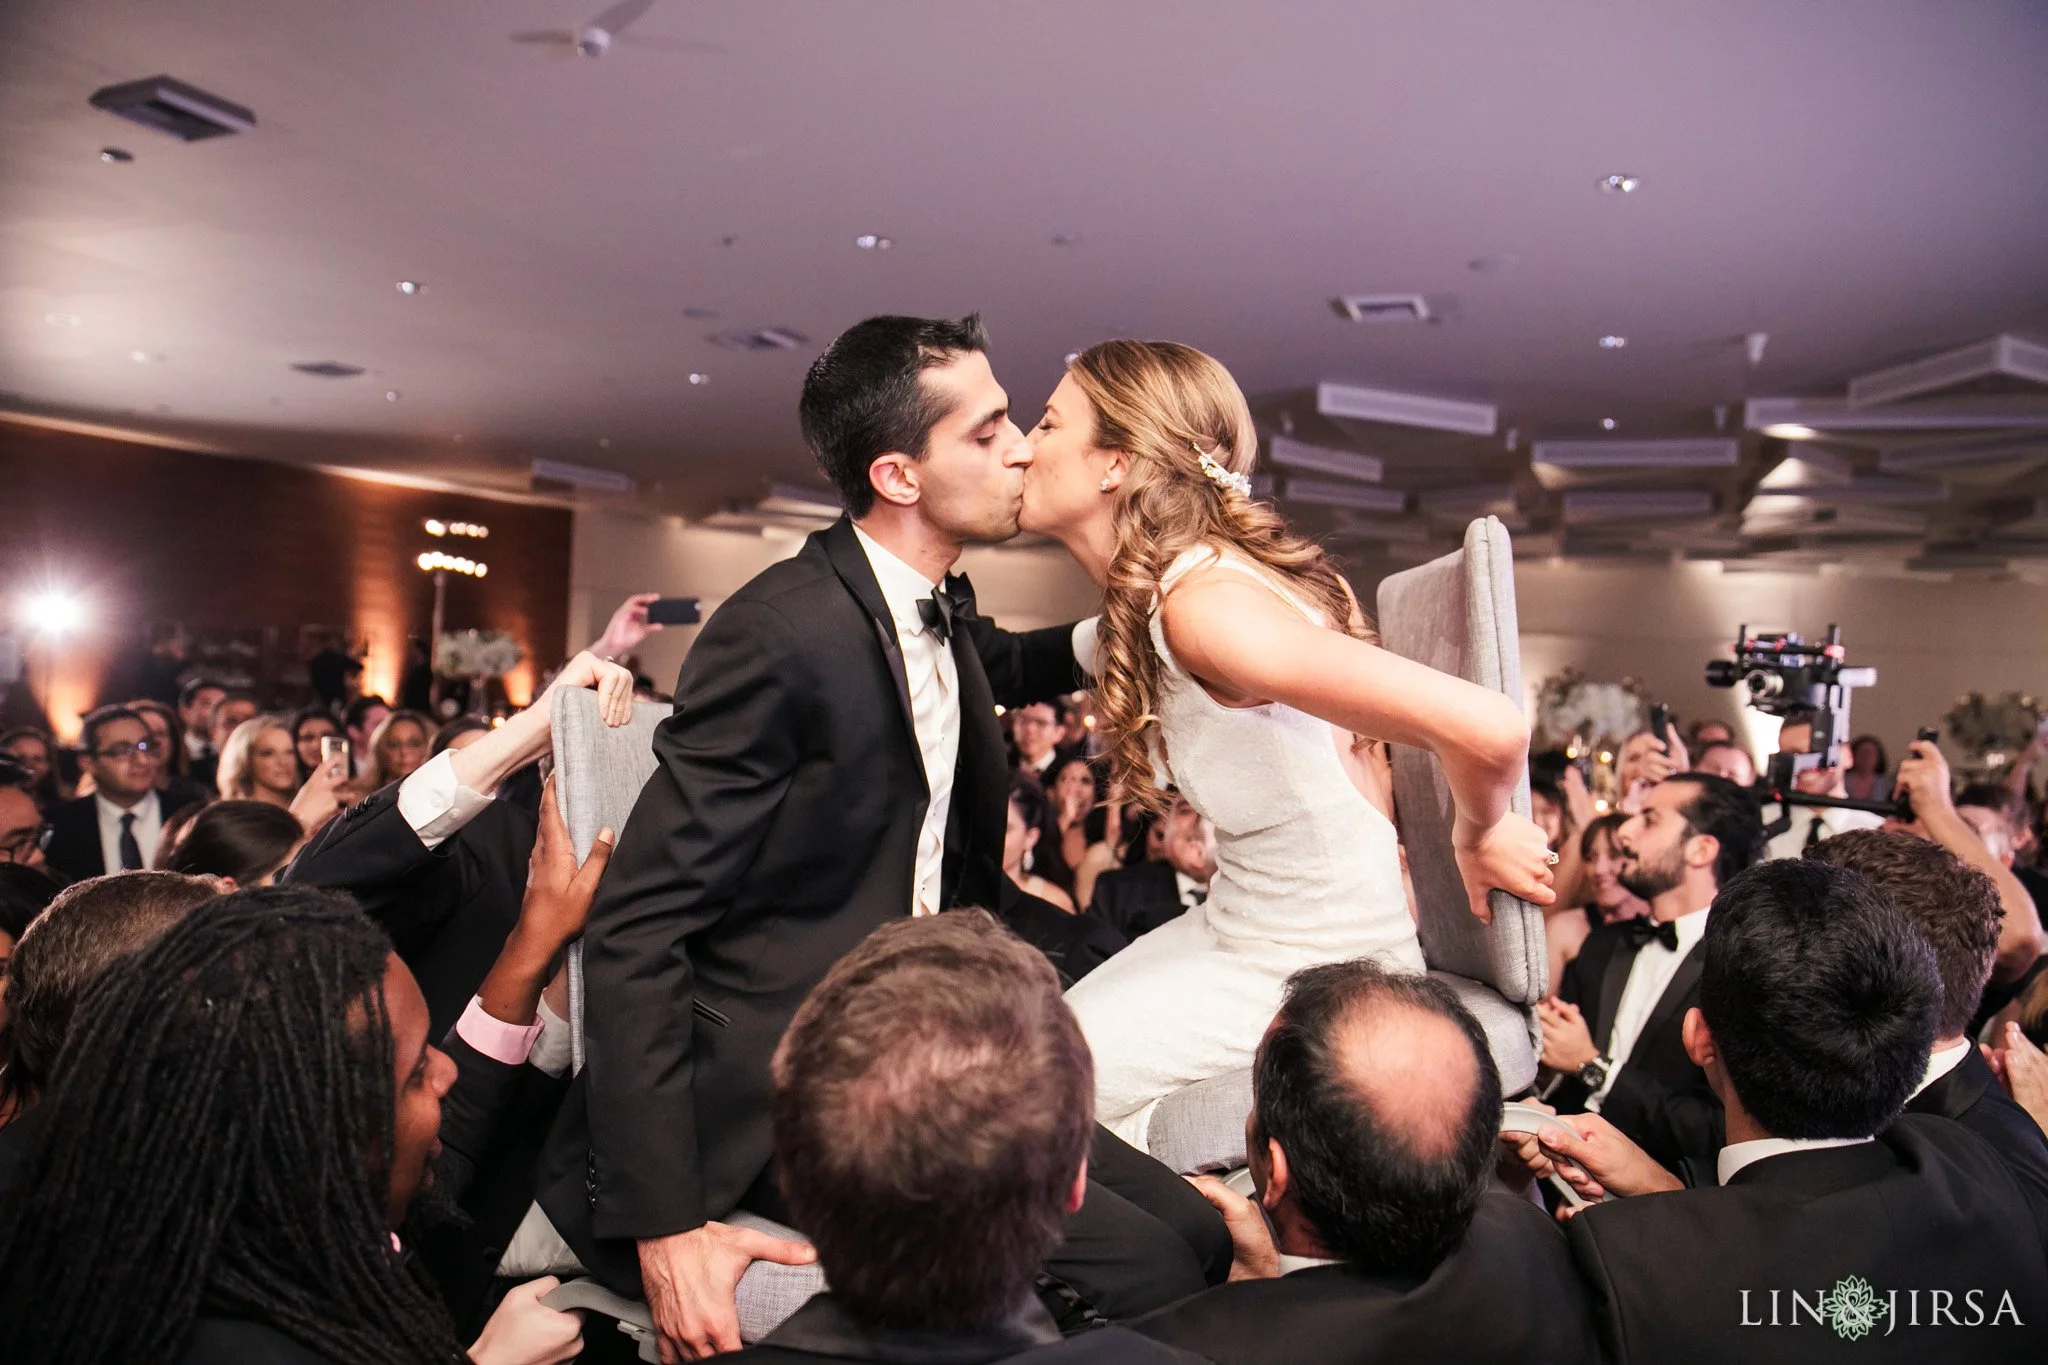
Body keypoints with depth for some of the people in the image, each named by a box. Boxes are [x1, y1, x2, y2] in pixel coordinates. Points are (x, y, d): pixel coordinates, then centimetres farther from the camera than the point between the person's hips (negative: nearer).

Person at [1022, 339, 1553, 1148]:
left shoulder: (1206, 602, -30)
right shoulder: (1154, 596, 0)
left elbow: (1487, 727, -36)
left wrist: (1477, 836, -16)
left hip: (1309, 974, -8)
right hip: (1239, 927, 8)